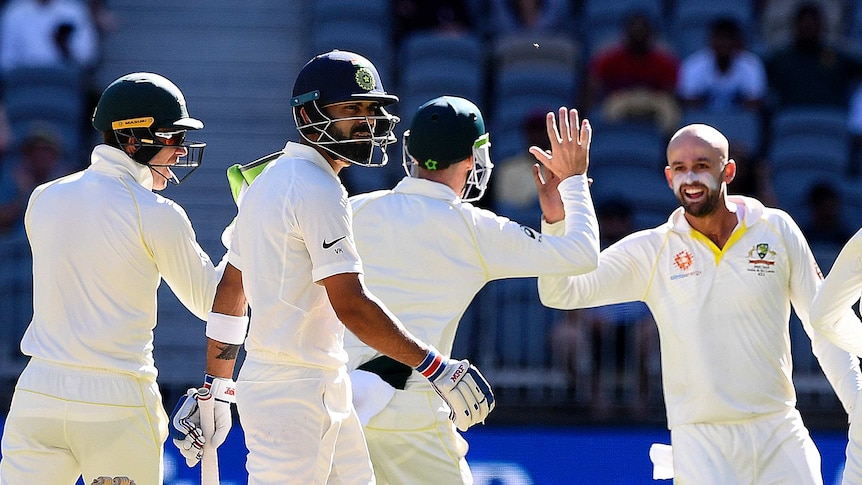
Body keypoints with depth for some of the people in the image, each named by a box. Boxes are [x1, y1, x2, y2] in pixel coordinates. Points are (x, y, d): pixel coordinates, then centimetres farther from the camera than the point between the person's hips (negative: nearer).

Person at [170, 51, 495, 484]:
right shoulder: (319, 191, -15)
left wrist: (216, 388, 23)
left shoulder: (266, 182, 15)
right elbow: (351, 305, -22)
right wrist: (435, 367, -20)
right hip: (295, 395, -10)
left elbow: (229, 292, 19)